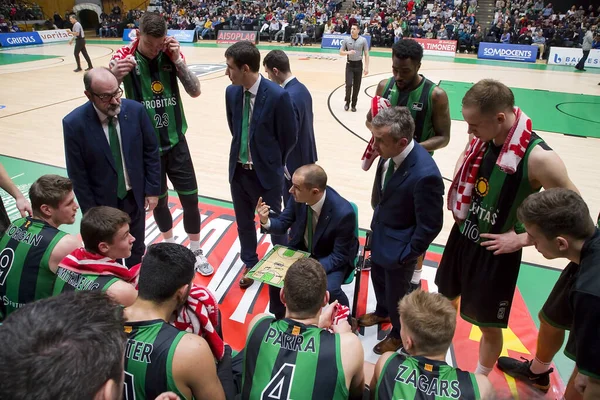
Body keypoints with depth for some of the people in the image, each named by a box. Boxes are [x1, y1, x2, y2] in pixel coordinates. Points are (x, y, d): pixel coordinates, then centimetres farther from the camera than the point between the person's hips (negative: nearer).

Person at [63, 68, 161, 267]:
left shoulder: (135, 110, -14)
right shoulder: (74, 123, -18)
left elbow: (151, 152, -3)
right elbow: (77, 174, -11)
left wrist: (152, 189, -3)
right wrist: (91, 211, -8)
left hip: (135, 195, 2)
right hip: (102, 200, -2)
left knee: (136, 250, 22)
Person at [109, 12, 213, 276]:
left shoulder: (172, 54, -4)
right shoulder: (125, 57, -10)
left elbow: (195, 91, -6)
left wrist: (177, 60, -20)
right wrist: (114, 76, -36)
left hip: (175, 140, 1)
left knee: (190, 198, 5)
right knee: (158, 200, 12)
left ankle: (196, 252, 24)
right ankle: (169, 242, 38)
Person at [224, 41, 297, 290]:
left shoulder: (277, 96, -21)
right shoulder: (231, 92, -4)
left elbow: (289, 137, -9)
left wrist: (272, 161, 3)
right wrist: (244, 151, 13)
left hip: (267, 172, -5)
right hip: (238, 170, 5)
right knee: (244, 222, 19)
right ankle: (250, 264, 43)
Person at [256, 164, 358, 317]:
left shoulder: (343, 213, -34)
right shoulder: (298, 197, -21)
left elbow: (339, 255, -22)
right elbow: (283, 224, -5)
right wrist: (266, 220, -28)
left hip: (334, 257, -4)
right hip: (302, 249, 4)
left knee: (329, 290, -28)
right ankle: (279, 317, 14)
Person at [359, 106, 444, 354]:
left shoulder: (425, 174, -36)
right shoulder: (389, 153, -13)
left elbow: (430, 225, -24)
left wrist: (406, 254, -15)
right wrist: (377, 220, 10)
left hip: (398, 246, -7)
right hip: (380, 234, 7)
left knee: (397, 294, 18)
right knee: (378, 280, 30)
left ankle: (399, 334, 48)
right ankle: (382, 312, 60)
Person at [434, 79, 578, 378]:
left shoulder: (538, 158, -26)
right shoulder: (481, 138, -9)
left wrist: (521, 239, -18)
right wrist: (458, 207, 3)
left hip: (495, 252, -6)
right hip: (461, 237, 6)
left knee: (489, 326, 14)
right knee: (445, 300, 25)